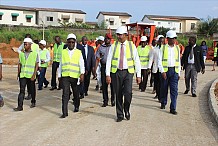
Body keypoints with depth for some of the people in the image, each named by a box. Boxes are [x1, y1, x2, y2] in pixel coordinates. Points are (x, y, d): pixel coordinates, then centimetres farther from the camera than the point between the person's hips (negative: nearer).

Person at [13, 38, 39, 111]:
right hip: (22, 75, 2)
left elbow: (36, 65, -5)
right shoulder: (21, 54, 9)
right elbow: (19, 64, 14)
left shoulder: (35, 54, -2)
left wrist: (34, 75, -12)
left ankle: (33, 102, 31)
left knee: (32, 90, 11)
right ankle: (20, 106, -6)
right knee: (22, 90, -5)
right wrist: (18, 74, 9)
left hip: (31, 76, -2)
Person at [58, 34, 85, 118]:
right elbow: (61, 64, 14)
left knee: (75, 93, 16)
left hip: (75, 76, 0)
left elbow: (81, 64, -4)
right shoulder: (63, 52, 9)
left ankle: (76, 106, 38)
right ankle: (64, 112, -6)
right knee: (65, 94, -8)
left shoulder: (78, 52, 3)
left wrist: (82, 73, -19)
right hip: (65, 76, 0)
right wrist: (59, 75, 14)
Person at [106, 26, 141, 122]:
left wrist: (138, 75, -2)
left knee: (128, 93, -15)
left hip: (128, 72, -1)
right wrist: (108, 74, -7)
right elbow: (108, 61, 2)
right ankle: (120, 115, 21)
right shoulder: (113, 46, 5)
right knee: (118, 95, 6)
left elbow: (137, 61, 4)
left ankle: (126, 110, 14)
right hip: (116, 72, 1)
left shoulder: (131, 46, 5)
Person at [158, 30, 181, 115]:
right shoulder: (163, 48, 0)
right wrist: (162, 71, -13)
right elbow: (159, 61, -4)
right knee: (164, 88, 10)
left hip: (174, 71, 2)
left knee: (174, 90, -6)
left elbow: (179, 61, 14)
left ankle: (173, 108, -2)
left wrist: (179, 73, 10)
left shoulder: (177, 48, 10)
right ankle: (163, 103, 32)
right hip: (165, 70, -2)